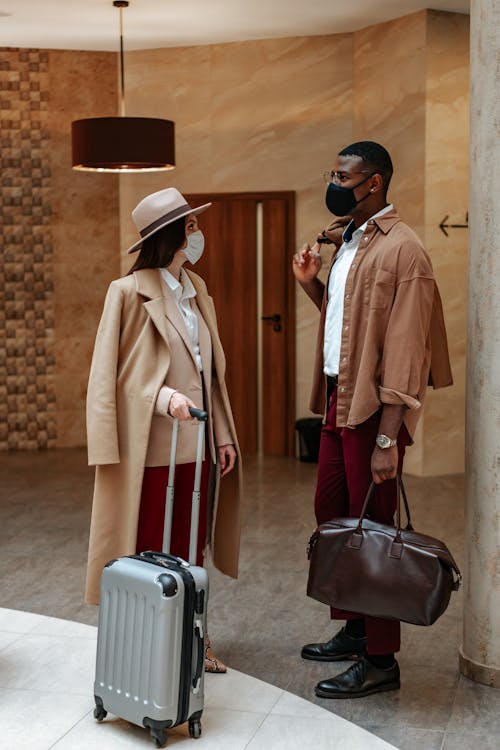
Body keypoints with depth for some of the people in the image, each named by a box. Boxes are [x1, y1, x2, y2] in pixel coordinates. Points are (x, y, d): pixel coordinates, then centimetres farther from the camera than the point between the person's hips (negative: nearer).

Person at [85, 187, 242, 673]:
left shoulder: (196, 290, 12)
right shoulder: (129, 292, -9)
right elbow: (110, 374, -11)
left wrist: (224, 433, 12)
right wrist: (164, 397, -25)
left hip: (198, 447, 7)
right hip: (152, 448, -6)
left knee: (191, 551, 14)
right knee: (150, 555, 3)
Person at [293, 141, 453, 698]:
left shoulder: (401, 250, -14)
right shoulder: (344, 242, 14)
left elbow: (404, 351, -19)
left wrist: (388, 438, -22)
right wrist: (311, 285, 7)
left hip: (374, 407, -9)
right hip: (338, 400, 9)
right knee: (331, 513, 15)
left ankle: (380, 661, 10)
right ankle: (354, 630, 31)